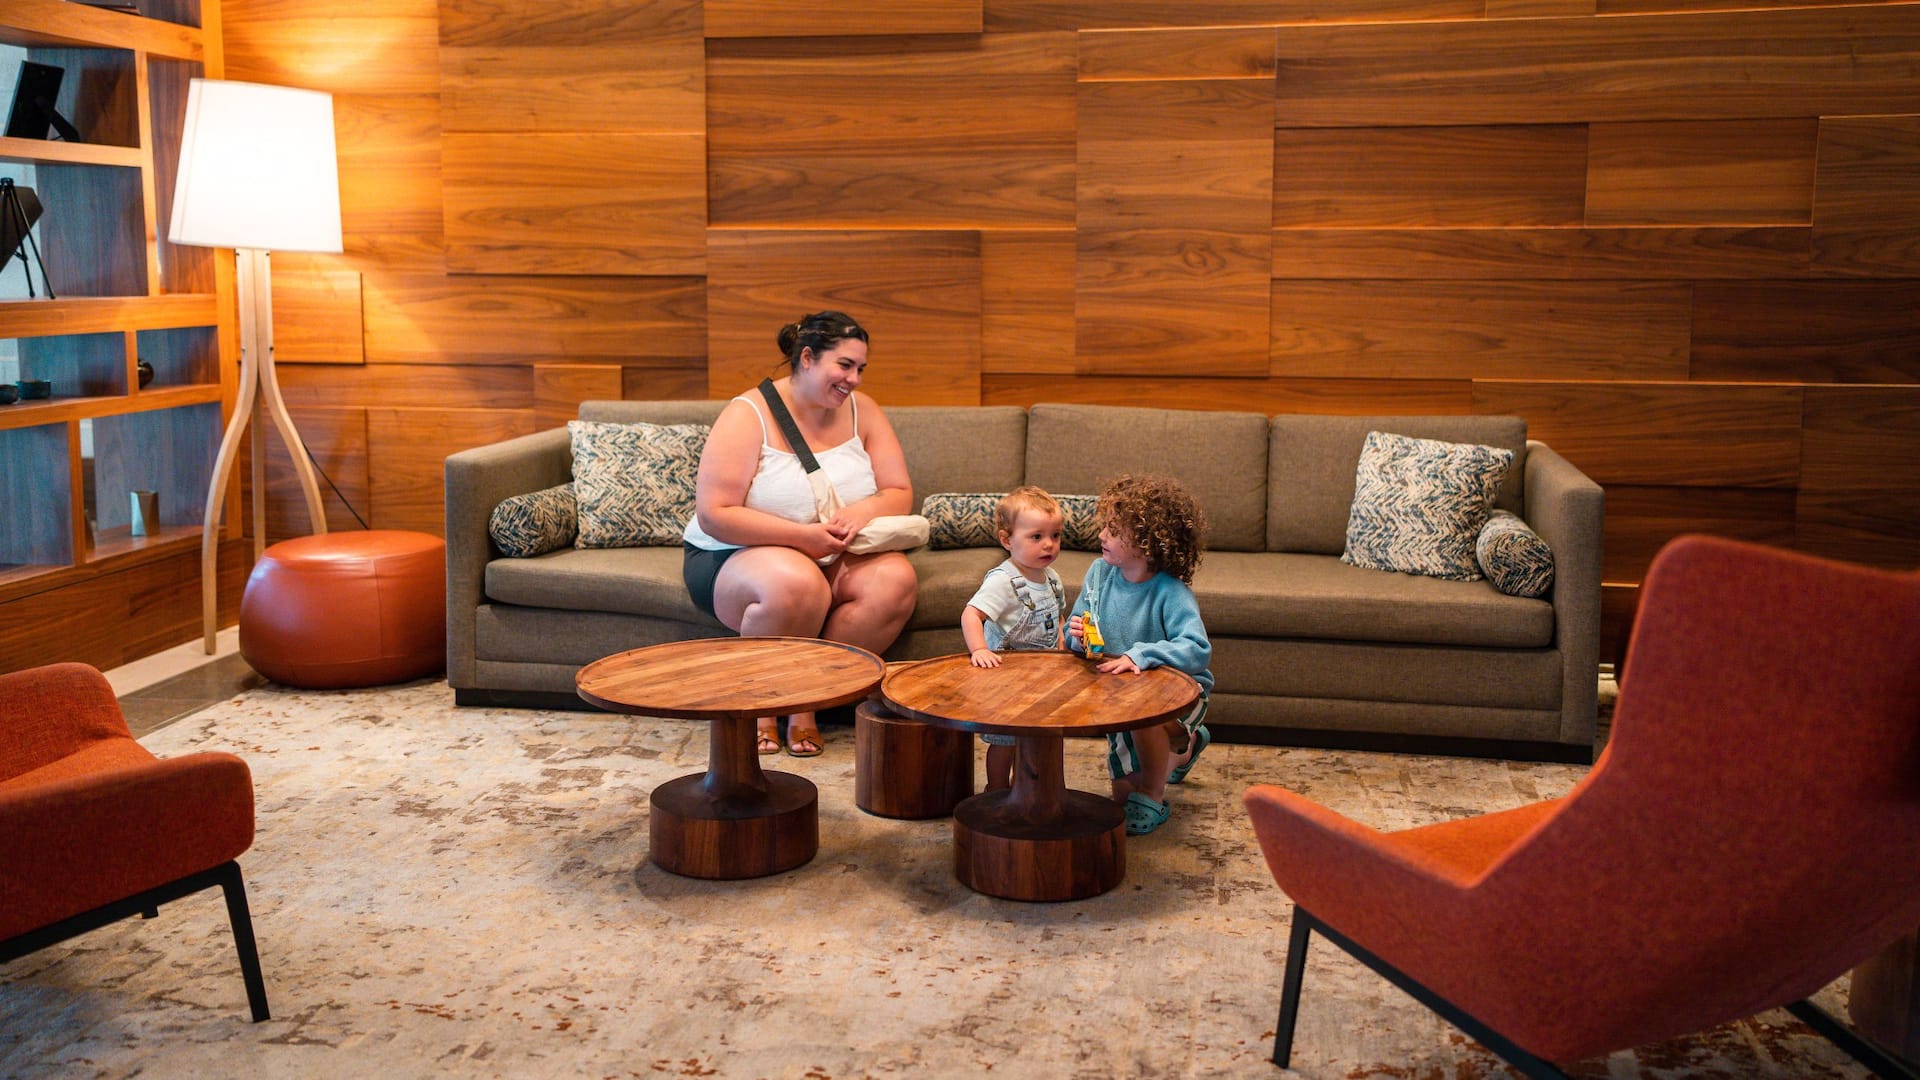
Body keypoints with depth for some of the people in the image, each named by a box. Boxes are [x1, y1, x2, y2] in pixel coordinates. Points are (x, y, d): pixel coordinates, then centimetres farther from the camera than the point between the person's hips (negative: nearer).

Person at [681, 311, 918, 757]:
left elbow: (900, 494, 2)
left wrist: (864, 510, -22)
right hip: (740, 555, -5)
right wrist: (800, 536, -27)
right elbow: (714, 515, -19)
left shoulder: (860, 410, 4)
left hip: (837, 558, 5)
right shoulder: (748, 415, -11)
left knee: (895, 580, -27)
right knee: (797, 585, -39)